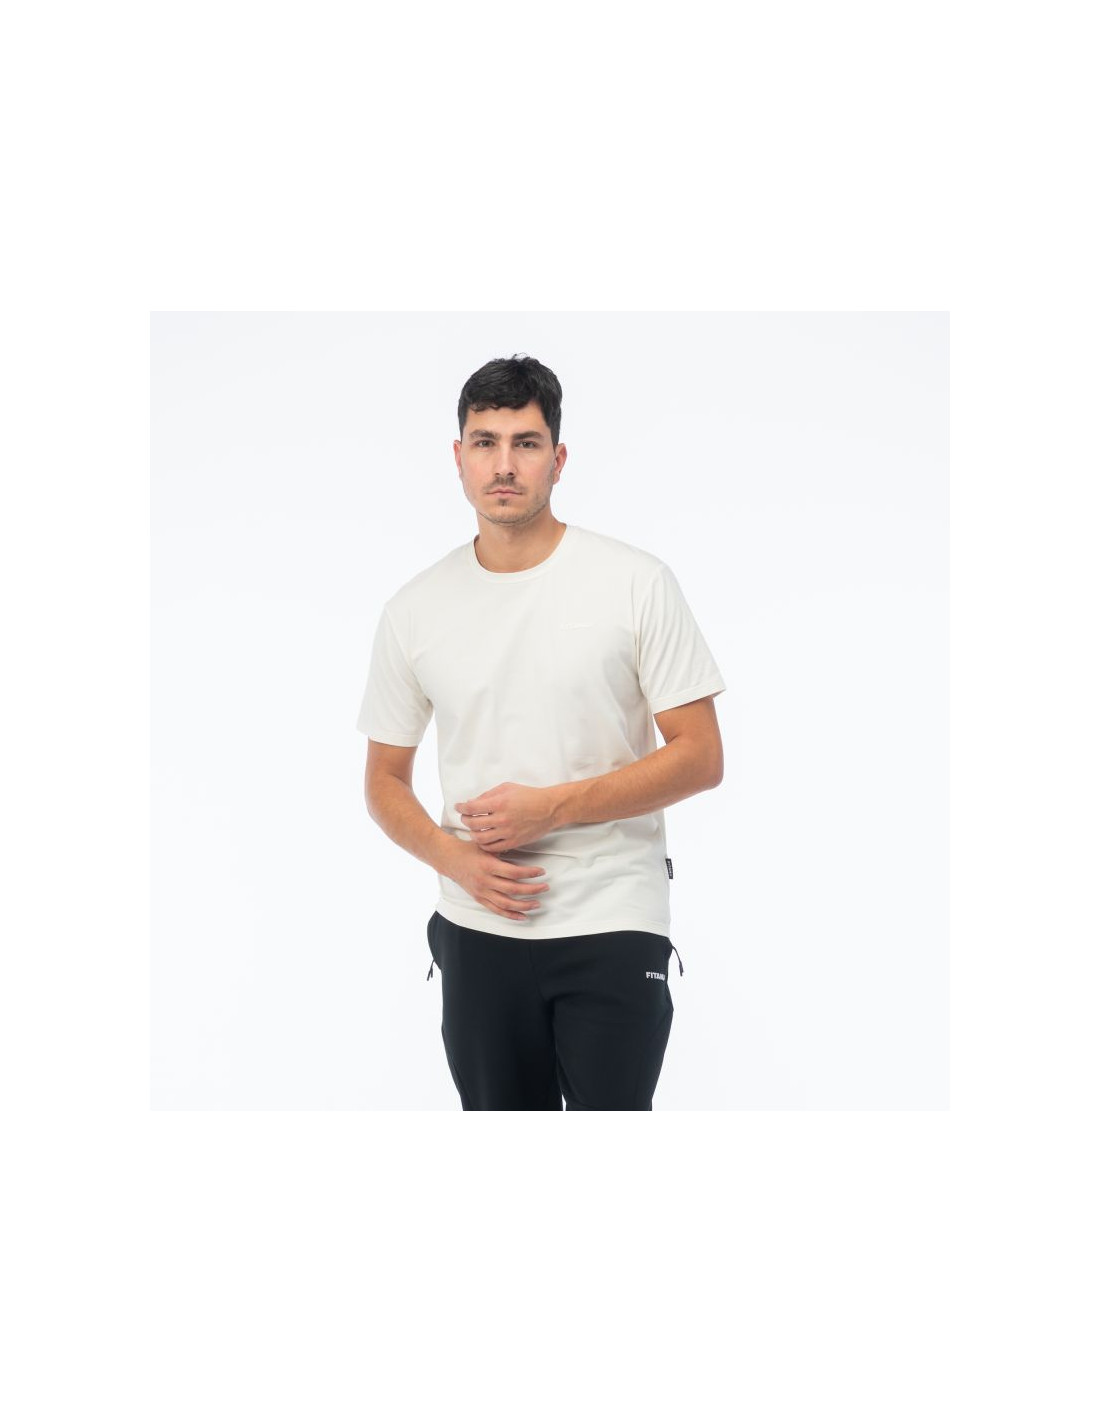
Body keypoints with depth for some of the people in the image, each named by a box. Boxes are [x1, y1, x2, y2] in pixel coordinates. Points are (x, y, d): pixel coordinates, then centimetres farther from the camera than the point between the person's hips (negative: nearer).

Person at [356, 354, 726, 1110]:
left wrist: (552, 807, -18)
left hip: (612, 932, -4)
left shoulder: (636, 583, -8)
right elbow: (385, 778, 11)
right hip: (479, 934, 4)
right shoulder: (415, 611, 3)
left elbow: (700, 757, -9)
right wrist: (456, 858, -10)